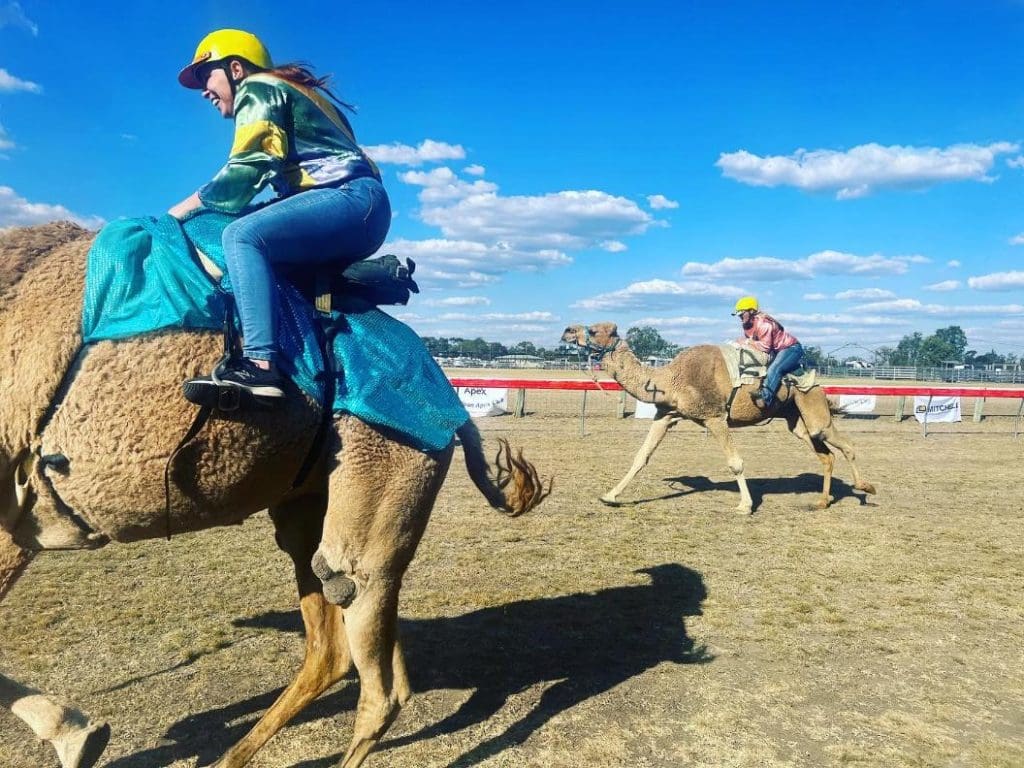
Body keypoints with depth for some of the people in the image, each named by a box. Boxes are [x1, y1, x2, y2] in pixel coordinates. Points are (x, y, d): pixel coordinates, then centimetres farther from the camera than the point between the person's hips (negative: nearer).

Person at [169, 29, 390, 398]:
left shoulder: (256, 88, 3)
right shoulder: (288, 91, 31)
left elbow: (246, 171, -10)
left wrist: (184, 208, 0)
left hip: (350, 198, -11)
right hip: (362, 207, 11)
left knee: (242, 234, -27)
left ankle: (260, 365, -39)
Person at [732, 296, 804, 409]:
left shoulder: (763, 323, -25)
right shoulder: (748, 325, 4)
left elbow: (765, 347, -27)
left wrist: (748, 342, -19)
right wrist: (743, 341, -17)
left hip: (791, 348, -11)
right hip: (777, 351, 11)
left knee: (774, 369, -32)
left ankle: (766, 397, -45)